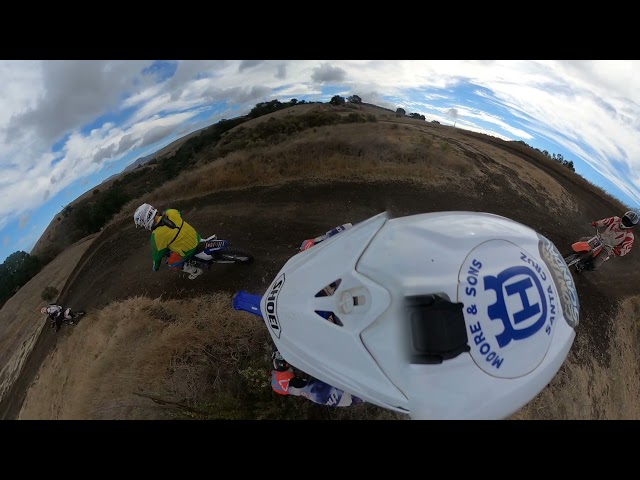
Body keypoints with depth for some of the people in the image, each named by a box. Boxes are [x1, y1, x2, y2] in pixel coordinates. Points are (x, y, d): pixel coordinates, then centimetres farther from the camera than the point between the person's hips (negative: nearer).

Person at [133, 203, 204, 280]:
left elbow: (157, 252, -5)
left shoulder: (157, 235, -21)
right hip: (195, 236, 7)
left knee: (172, 264, 18)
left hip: (189, 249, -7)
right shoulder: (170, 212, -9)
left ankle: (195, 271, 21)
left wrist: (155, 267, 15)